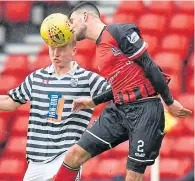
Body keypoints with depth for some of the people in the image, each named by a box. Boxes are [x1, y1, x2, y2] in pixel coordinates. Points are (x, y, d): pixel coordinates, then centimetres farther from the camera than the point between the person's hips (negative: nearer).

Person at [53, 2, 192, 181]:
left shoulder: (118, 32, -8)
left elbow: (149, 65, -11)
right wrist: (93, 102, 28)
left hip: (145, 109, -8)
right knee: (75, 154, -1)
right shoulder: (101, 48, 19)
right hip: (119, 110, 8)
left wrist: (170, 101, -11)